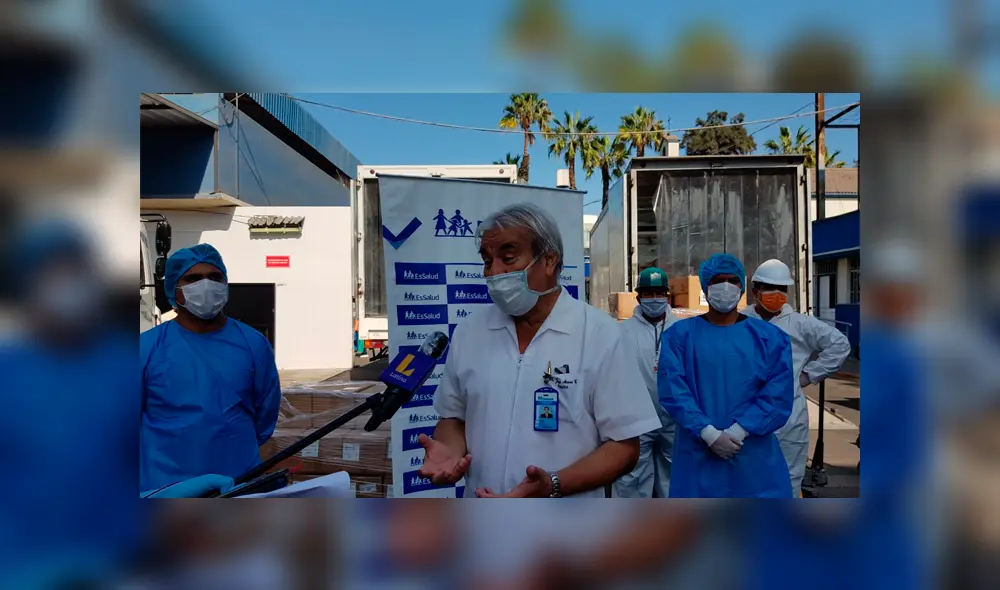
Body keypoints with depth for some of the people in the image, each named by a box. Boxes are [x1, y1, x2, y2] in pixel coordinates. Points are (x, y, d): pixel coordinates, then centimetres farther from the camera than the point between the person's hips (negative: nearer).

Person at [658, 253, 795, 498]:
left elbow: (778, 394, -3)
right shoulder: (679, 334, 0)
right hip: (698, 456, -1)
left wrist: (739, 431, -14)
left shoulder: (770, 337, 5)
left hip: (755, 458, 1)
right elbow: (672, 390, -7)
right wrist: (709, 433, -16)